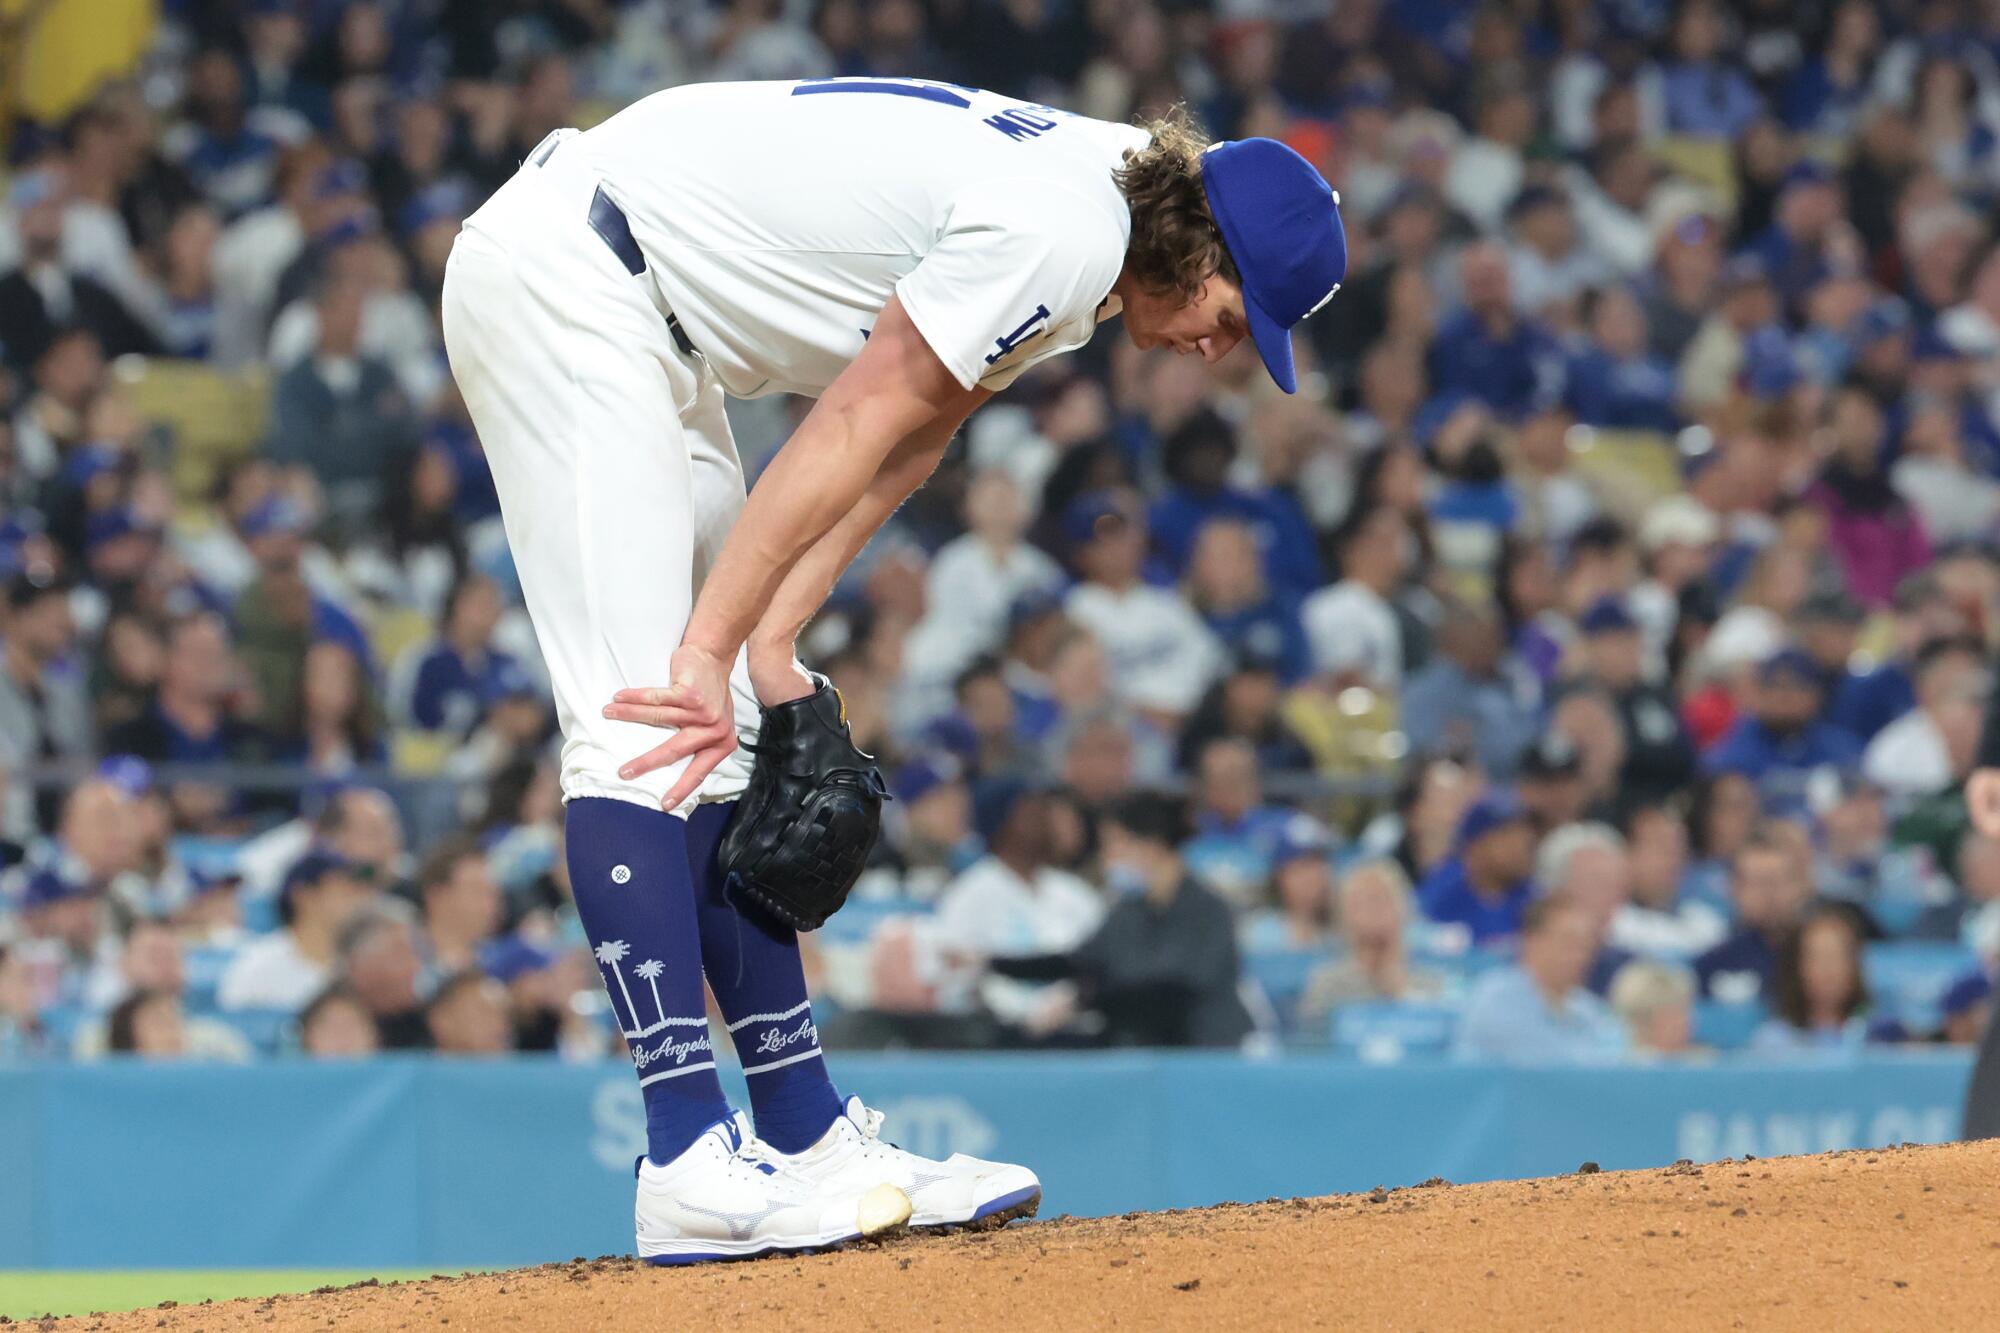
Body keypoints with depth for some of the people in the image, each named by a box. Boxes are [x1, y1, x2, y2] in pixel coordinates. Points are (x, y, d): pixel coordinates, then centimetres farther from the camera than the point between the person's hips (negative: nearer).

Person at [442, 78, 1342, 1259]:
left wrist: (773, 642, 1)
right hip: (564, 277, -11)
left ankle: (812, 1139, 8)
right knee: (644, 726, -18)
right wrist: (712, 649, -18)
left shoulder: (1087, 203, 9)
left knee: (719, 741, 8)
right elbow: (852, 434, -20)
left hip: (644, 316, 11)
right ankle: (694, 1170, -24)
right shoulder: (1059, 232, -20)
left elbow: (911, 439, 8)